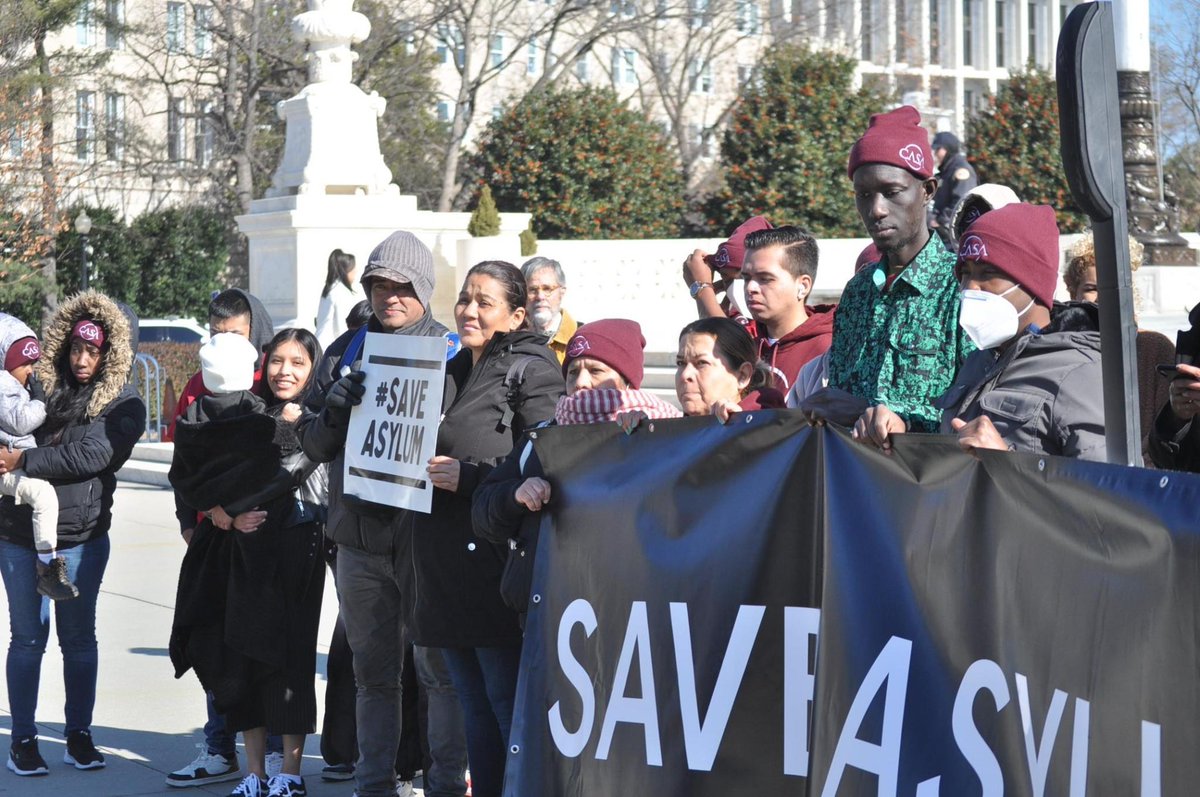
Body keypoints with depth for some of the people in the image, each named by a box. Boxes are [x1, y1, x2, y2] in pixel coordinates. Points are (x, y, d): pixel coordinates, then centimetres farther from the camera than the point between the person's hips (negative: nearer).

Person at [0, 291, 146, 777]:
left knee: (79, 637, 6)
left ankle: (79, 736, 17)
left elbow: (89, 456, -15)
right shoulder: (43, 389, 6)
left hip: (81, 537, -1)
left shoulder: (123, 406, -2)